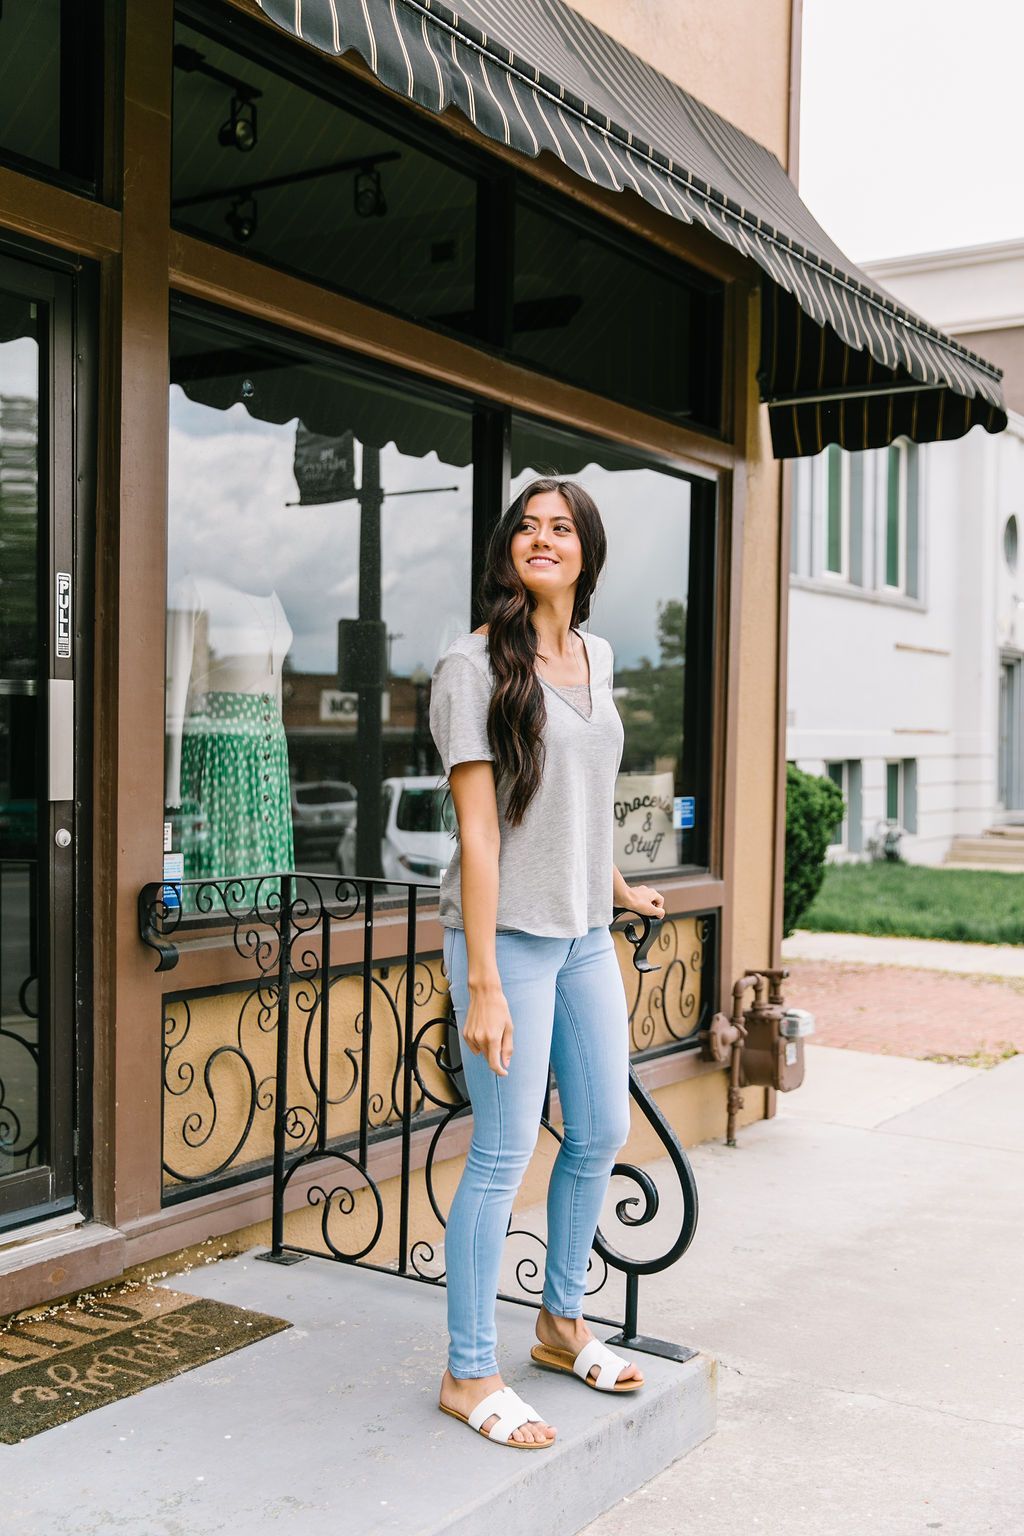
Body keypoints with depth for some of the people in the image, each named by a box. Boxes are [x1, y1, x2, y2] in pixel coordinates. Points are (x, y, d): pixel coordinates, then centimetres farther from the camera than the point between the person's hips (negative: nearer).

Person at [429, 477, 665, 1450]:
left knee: (602, 1131, 16)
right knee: (504, 1155, -2)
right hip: (508, 932, -8)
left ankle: (561, 1322, 36)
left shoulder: (595, 656, 10)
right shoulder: (475, 666, -12)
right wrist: (483, 985, -20)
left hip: (585, 934, 8)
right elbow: (478, 831, -17)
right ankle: (469, 1374, 15)